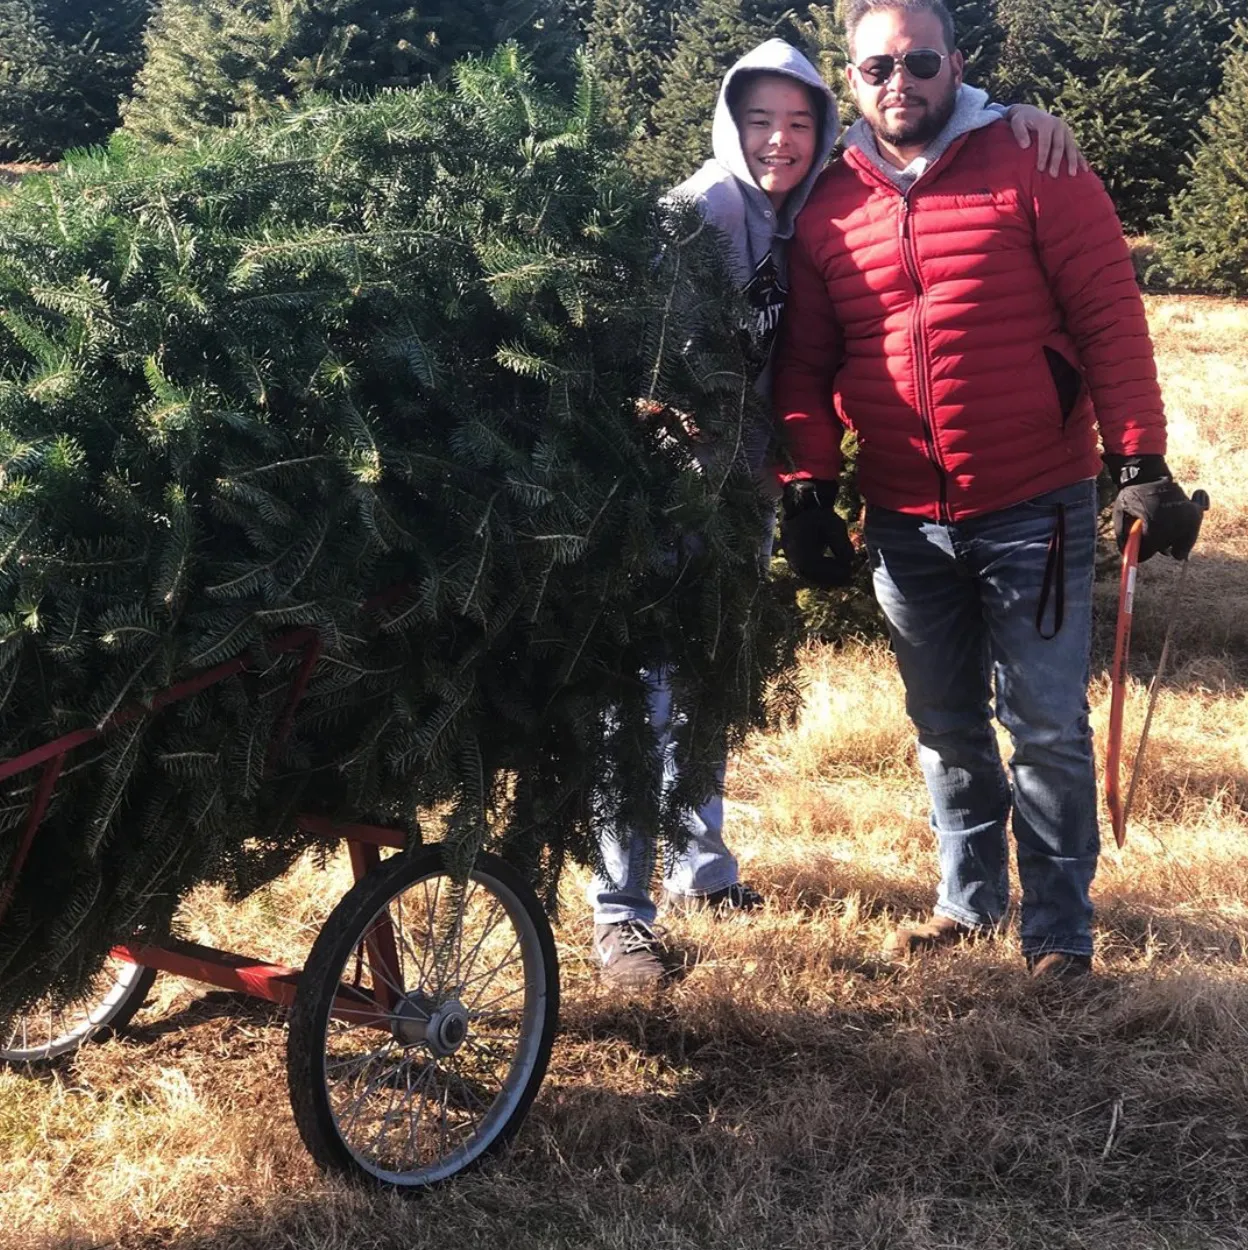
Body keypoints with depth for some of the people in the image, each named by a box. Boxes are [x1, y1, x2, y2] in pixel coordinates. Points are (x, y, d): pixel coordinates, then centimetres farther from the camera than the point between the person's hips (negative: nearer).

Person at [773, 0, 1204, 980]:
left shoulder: (1033, 169, -7)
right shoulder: (827, 210, 4)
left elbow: (1111, 318, -9)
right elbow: (806, 364, 9)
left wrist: (1141, 465, -14)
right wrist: (809, 489, 1)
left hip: (1036, 509, -4)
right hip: (906, 523, 4)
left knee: (1048, 730, 1)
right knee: (947, 729, 17)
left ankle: (1060, 932, 15)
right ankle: (971, 900, 34)